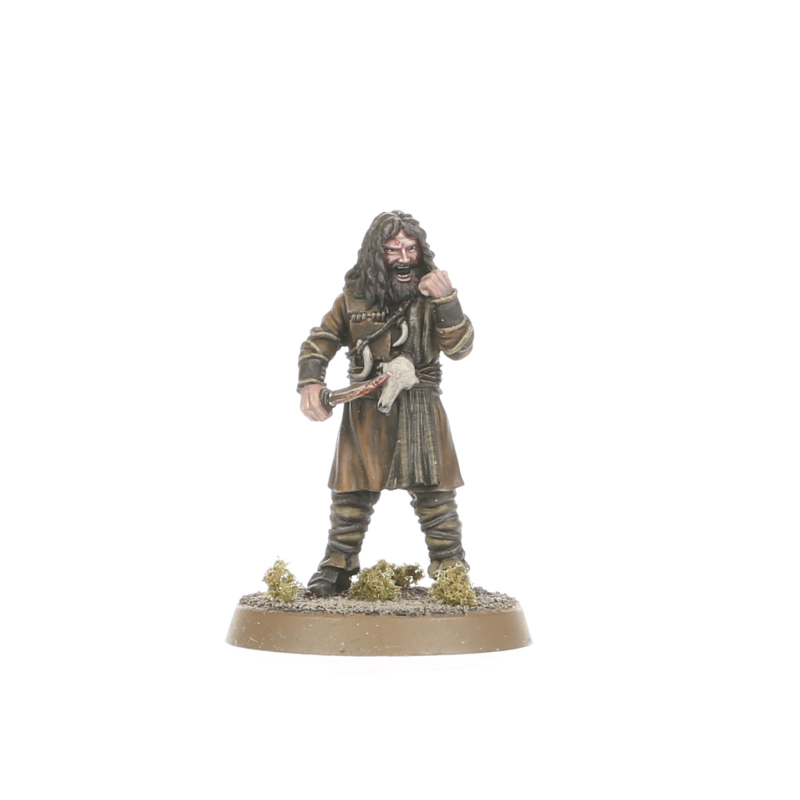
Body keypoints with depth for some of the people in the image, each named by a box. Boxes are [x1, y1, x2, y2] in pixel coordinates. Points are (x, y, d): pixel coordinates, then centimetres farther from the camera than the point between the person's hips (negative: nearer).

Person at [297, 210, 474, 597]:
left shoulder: (430, 293, -1)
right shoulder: (355, 295, 2)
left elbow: (459, 347, -10)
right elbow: (320, 341, 7)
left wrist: (446, 300, -25)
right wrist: (310, 382, -12)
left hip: (419, 409, -1)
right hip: (365, 409, 1)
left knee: (433, 492, -3)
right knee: (352, 492, 6)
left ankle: (450, 570, 7)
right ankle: (337, 567, 19)